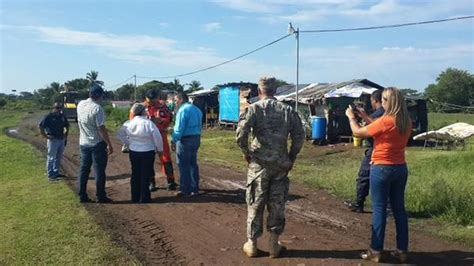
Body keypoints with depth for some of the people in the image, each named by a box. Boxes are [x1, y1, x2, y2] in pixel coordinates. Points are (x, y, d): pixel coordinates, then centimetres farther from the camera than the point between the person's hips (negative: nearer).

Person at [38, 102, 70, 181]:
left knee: (59, 157, 14)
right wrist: (46, 136, -13)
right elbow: (40, 126, -12)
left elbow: (67, 126, 25)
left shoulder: (62, 116, 10)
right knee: (51, 158, -2)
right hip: (53, 140, -7)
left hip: (61, 140, 7)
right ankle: (50, 175, 4)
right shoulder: (48, 117, -10)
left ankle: (56, 173, 26)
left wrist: (66, 134, 14)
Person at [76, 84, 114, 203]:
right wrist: (109, 145, -16)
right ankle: (101, 197, 8)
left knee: (84, 169, 12)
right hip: (97, 144, -7)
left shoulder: (80, 104, 2)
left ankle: (82, 196, 17)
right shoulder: (97, 108, -20)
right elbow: (101, 129, -21)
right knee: (99, 170, 2)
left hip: (83, 143, 7)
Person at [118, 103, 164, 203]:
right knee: (145, 175, 5)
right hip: (147, 153, -4)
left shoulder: (128, 123, -3)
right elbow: (158, 138, -14)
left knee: (135, 174, 15)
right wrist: (160, 149, 1)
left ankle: (135, 198, 24)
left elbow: (120, 134, 9)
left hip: (133, 152, 5)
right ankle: (144, 199, 12)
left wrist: (128, 143, 15)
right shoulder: (149, 123, -18)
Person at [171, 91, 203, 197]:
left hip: (185, 140, -9)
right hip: (196, 139, 9)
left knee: (184, 166, -1)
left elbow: (179, 128, -18)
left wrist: (174, 141, -12)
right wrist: (196, 136, 15)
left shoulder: (183, 110, -14)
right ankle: (194, 188, 21)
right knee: (193, 164, 15)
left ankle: (185, 190, 4)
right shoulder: (196, 109, 14)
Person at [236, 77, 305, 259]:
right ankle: (274, 244, 18)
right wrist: (291, 158, 10)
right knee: (277, 205, 10)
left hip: (259, 163, -2)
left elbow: (241, 133, -17)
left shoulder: (255, 108, -5)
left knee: (255, 204, 9)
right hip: (281, 164, 2)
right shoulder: (287, 110, 5)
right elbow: (299, 136, 1)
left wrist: (246, 152, -2)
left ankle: (252, 244, 18)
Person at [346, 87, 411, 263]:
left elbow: (357, 132, -9)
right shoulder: (406, 122, 4)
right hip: (400, 168, 7)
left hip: (382, 169, -7)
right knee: (399, 209, 12)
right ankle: (402, 250, 19)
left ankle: (375, 251, 7)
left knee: (379, 209, 0)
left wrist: (351, 117, 7)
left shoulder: (386, 121, -18)